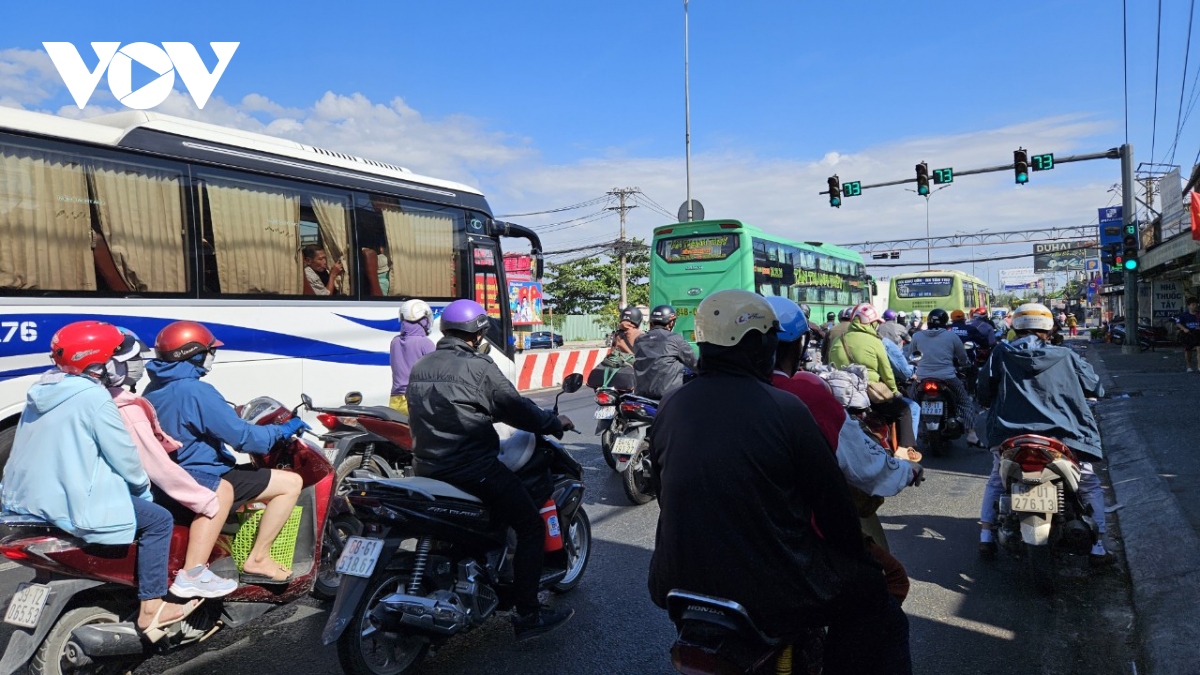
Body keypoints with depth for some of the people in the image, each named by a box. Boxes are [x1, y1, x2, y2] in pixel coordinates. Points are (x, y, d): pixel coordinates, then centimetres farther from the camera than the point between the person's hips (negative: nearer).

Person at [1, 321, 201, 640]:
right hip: (71, 508, -9)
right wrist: (143, 489, 3)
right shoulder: (93, 397, -17)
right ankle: (151, 608, 1)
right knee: (159, 520, 1)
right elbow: (124, 455, -14)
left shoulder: (42, 390, 9)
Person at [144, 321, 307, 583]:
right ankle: (257, 560, -3)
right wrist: (284, 429, -6)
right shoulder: (197, 391, -22)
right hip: (199, 482, -10)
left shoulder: (154, 389, 7)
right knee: (291, 483, -9)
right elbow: (243, 437, -21)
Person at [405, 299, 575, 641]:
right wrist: (555, 423, 5)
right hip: (472, 468, -8)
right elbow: (516, 408, -11)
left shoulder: (420, 368, 10)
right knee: (531, 525, 1)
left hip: (427, 468, 9)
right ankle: (527, 615, 1)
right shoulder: (478, 367, -12)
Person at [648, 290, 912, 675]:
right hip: (773, 597, -4)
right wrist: (855, 553, 13)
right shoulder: (785, 409, -14)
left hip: (679, 587, 5)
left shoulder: (670, 407, -2)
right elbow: (832, 501, -7)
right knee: (869, 590, 18)